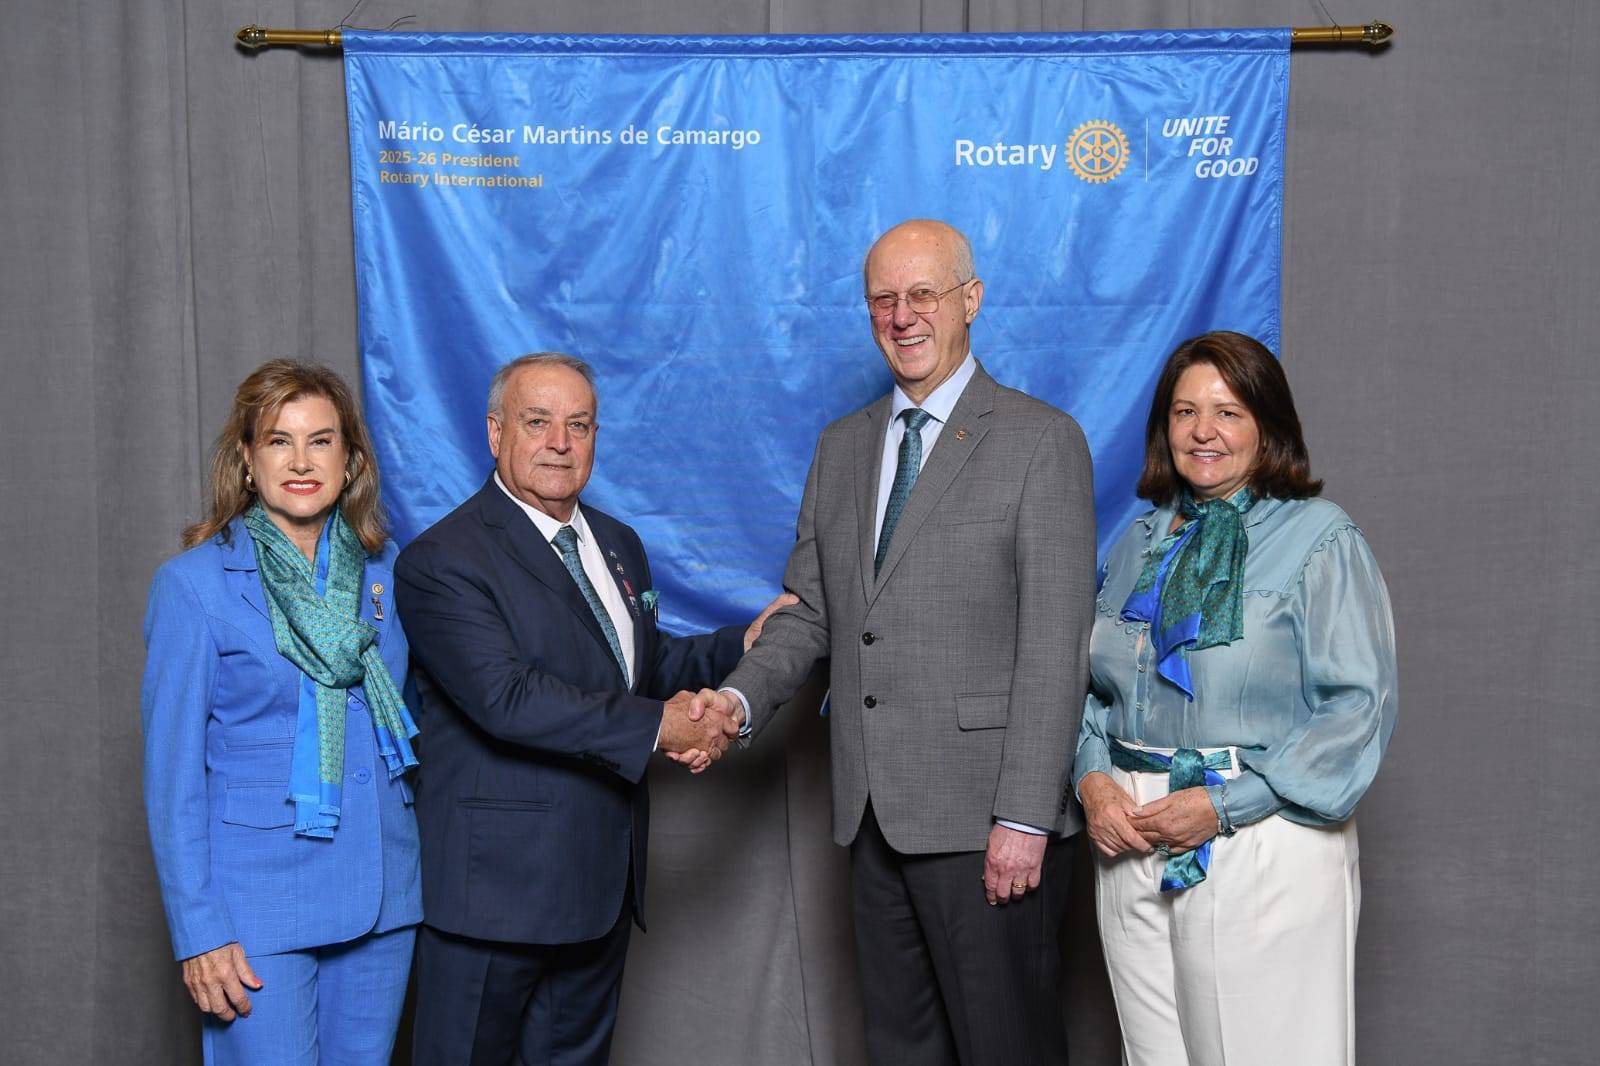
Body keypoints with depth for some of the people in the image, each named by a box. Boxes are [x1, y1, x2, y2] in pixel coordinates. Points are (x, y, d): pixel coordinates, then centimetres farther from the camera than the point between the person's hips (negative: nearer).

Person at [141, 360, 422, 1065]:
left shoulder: (385, 571, 6)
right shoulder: (194, 584, -6)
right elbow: (172, 773, -6)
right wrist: (198, 932, -10)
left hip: (381, 899, 4)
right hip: (259, 907, -4)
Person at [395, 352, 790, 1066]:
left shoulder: (618, 545, 13)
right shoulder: (442, 561, -14)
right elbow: (506, 697, -25)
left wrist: (745, 644, 7)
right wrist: (656, 727, -22)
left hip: (603, 876, 7)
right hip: (499, 882, -7)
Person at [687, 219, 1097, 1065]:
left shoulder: (1041, 441, -6)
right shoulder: (841, 446, 14)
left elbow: (1054, 648, -12)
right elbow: (809, 611, 15)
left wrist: (1025, 819, -16)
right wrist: (740, 696, -4)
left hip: (984, 818, -6)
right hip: (873, 812, 6)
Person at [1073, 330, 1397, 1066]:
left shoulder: (1319, 539, -6)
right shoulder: (1139, 542, 12)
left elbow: (1358, 706, -12)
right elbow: (1095, 683, 17)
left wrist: (1225, 804, -17)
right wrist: (1094, 778, -2)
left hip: (1262, 848, -5)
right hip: (1131, 844, 5)